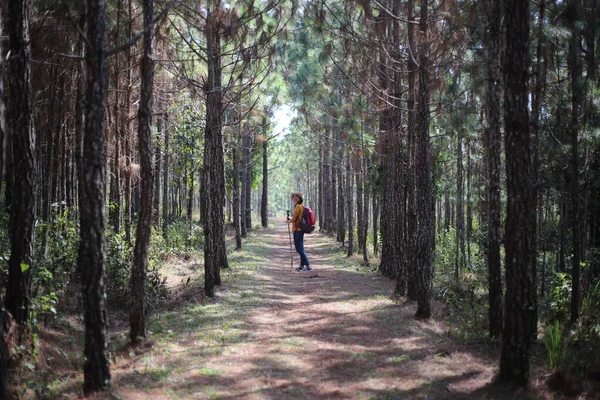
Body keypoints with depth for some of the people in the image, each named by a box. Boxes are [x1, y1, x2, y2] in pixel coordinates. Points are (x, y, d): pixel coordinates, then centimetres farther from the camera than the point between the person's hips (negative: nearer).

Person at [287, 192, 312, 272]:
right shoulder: (302, 206, 14)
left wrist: (289, 221, 3)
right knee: (300, 248, 15)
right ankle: (302, 266, 22)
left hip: (297, 229, -10)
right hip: (300, 229, 10)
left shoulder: (298, 206, -15)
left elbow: (294, 219, -16)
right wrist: (290, 219, 14)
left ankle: (308, 266, -14)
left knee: (299, 248, -9)